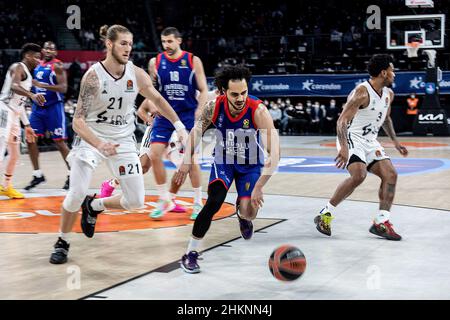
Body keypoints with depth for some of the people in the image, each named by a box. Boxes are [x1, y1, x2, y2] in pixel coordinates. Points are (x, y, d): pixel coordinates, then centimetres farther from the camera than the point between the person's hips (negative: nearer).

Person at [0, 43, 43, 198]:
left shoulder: (28, 75, 21)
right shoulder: (18, 67, -7)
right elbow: (14, 86, -30)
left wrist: (27, 125, 27)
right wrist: (32, 95, -46)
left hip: (14, 115, 10)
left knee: (15, 155, 18)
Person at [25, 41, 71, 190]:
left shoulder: (57, 66, -10)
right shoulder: (38, 65, 11)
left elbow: (63, 88, -20)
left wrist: (42, 85, -27)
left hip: (54, 108, -7)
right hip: (38, 107, 7)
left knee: (59, 142, -3)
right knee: (30, 139, 1)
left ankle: (72, 175, 9)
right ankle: (37, 175, 11)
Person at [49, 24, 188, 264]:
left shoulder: (137, 74, -8)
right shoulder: (93, 76, -20)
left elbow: (158, 99, 11)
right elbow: (78, 120, -22)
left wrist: (179, 126, 7)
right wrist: (99, 144, -38)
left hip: (123, 140, 4)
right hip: (92, 138, -4)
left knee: (136, 201, -1)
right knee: (77, 194, -17)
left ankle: (94, 206, 27)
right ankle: (62, 243, 9)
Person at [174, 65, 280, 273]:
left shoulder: (258, 111, -32)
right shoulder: (213, 107, -22)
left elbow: (274, 154, -32)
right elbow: (197, 132, -1)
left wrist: (259, 187, -35)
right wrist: (186, 161, -7)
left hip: (250, 164, -1)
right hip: (223, 161, 1)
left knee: (249, 213, -11)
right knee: (213, 204, -19)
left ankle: (242, 212, 31)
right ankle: (190, 254, -6)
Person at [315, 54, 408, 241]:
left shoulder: (388, 94, 7)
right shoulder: (362, 92, -20)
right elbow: (342, 121, -26)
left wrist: (395, 141, 22)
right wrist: (344, 147, -39)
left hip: (370, 142, 9)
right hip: (351, 139, -8)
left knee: (390, 175, -5)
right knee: (359, 175, -28)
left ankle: (381, 223, 0)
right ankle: (325, 214, -13)